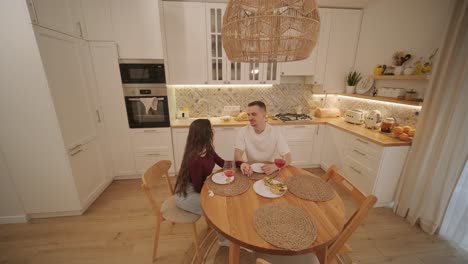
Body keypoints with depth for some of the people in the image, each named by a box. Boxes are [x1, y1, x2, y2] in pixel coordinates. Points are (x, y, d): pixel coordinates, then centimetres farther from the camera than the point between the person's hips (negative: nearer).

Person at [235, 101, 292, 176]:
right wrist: (242, 165, -36)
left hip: (271, 172, 0)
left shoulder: (275, 132, -10)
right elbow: (237, 155, -14)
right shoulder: (243, 131, -7)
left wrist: (274, 166, -33)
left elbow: (288, 158, -13)